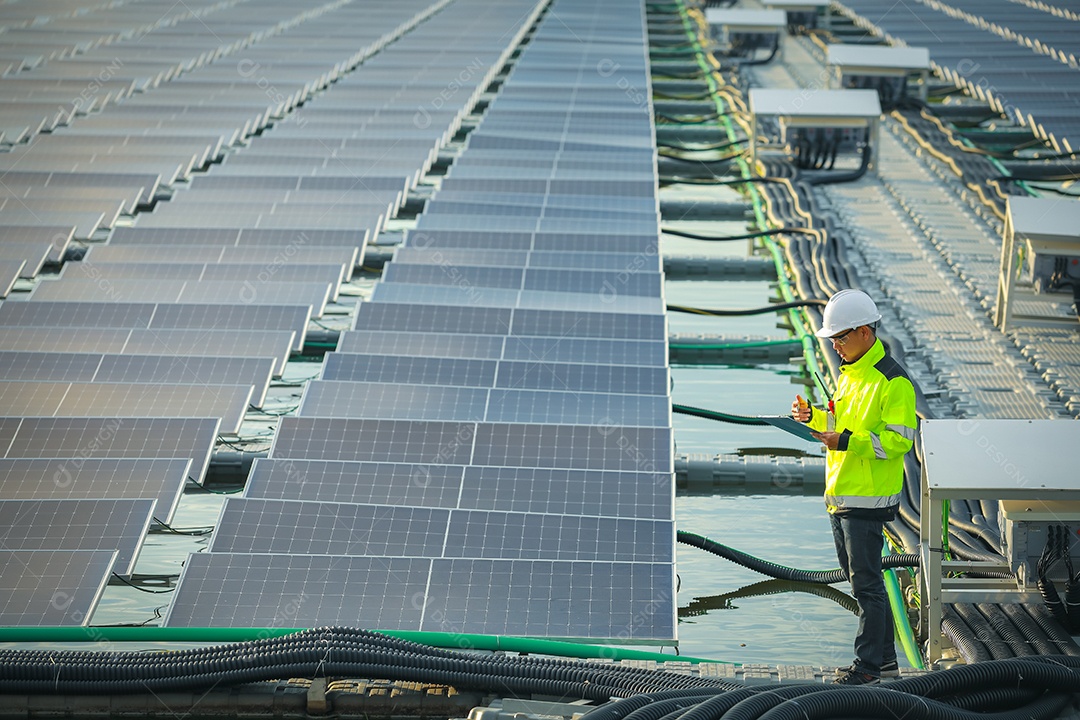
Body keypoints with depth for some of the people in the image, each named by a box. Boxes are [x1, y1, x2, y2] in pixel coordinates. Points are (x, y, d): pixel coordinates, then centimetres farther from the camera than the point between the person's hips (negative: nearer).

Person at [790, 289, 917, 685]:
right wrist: (812, 415, 5)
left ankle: (868, 664, 2)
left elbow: (897, 440, -21)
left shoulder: (892, 381, -16)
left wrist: (846, 441, -27)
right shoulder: (849, 372, 14)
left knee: (866, 582, -5)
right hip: (839, 493, 10)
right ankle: (884, 656, 25)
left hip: (867, 498, -10)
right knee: (861, 579, 15)